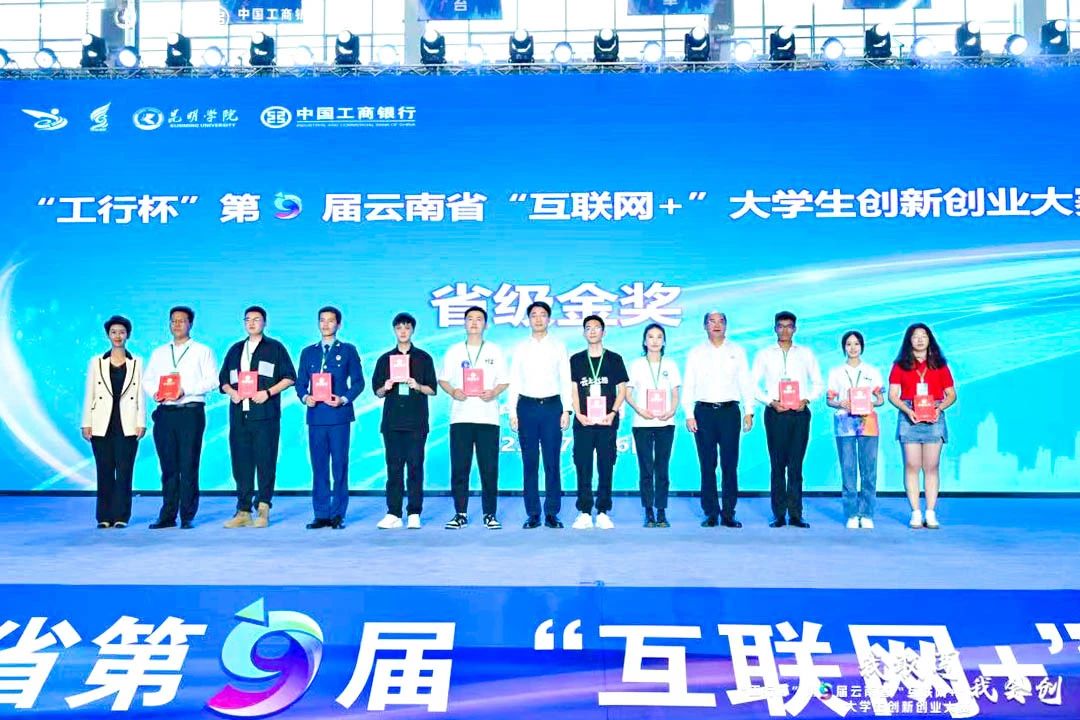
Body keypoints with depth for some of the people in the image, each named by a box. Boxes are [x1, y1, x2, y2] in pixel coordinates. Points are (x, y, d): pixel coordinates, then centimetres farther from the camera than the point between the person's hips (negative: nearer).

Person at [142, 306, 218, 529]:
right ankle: (168, 515, 9)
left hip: (190, 412, -4)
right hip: (164, 412, 4)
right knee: (168, 466, 4)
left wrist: (186, 390, -15)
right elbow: (147, 379, 17)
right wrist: (155, 392, -4)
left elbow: (211, 380, -3)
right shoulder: (159, 353, 21)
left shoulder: (202, 351, 7)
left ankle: (188, 516, 0)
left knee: (189, 465, -5)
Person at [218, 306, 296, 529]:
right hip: (239, 415, 4)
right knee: (240, 463, 2)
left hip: (265, 415, -4)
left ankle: (263, 509, 0)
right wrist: (231, 392, 0)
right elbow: (223, 379, 22)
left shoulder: (275, 348, 8)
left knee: (265, 462, -5)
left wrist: (268, 393, -11)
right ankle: (243, 512, 6)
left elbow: (289, 377, 2)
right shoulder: (236, 350, 20)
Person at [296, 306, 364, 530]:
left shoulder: (348, 350, 8)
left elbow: (358, 382, 4)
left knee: (340, 465, -3)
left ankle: (338, 515, 3)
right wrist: (305, 398, -6)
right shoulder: (308, 352, 16)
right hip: (316, 416, 3)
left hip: (339, 415, -2)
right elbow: (300, 383, 15)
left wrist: (344, 399, -11)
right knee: (319, 466, 2)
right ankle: (321, 514, 7)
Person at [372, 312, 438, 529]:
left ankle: (414, 514, 1)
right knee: (394, 467, 0)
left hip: (416, 422, -1)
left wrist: (418, 386, -13)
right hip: (392, 421, 2)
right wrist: (385, 388, -9)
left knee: (415, 466, -3)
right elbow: (377, 391, 13)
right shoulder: (385, 359, 13)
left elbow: (432, 389, 6)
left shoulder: (423, 358, 8)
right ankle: (393, 514, 4)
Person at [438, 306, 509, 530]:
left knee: (489, 468, -2)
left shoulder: (495, 351, 11)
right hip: (460, 416, 1)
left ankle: (490, 514, 7)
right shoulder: (454, 351, 13)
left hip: (488, 416, -1)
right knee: (459, 467, -1)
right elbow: (443, 379, 12)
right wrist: (452, 392, -9)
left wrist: (494, 392, -11)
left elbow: (504, 380, 9)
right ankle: (460, 514, 7)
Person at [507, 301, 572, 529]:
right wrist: (512, 412, 0)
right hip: (527, 406, 1)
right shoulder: (520, 348, 10)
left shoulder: (558, 347, 8)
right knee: (530, 463, 2)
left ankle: (552, 513, 5)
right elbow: (514, 382, 8)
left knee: (552, 462, -1)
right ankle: (533, 514, 8)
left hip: (552, 405, -1)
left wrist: (567, 410, -3)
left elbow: (566, 380, 6)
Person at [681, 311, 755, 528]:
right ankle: (711, 514, 6)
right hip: (704, 411, 0)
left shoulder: (737, 351, 11)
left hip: (729, 410, 0)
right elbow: (688, 386, 8)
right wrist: (689, 415, -1)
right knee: (707, 465, 0)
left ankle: (728, 514, 3)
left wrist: (749, 411, 1)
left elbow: (746, 383, 9)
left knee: (730, 464, -2)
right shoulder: (696, 353, 10)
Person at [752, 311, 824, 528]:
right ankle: (779, 515, 3)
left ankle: (796, 514, 3)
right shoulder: (764, 354, 9)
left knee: (796, 465, 0)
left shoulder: (805, 353, 12)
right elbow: (754, 385, 6)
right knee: (777, 465, -1)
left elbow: (818, 384, 13)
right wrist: (771, 402, -8)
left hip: (799, 413, 1)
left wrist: (806, 400, -5)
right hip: (775, 413, -1)